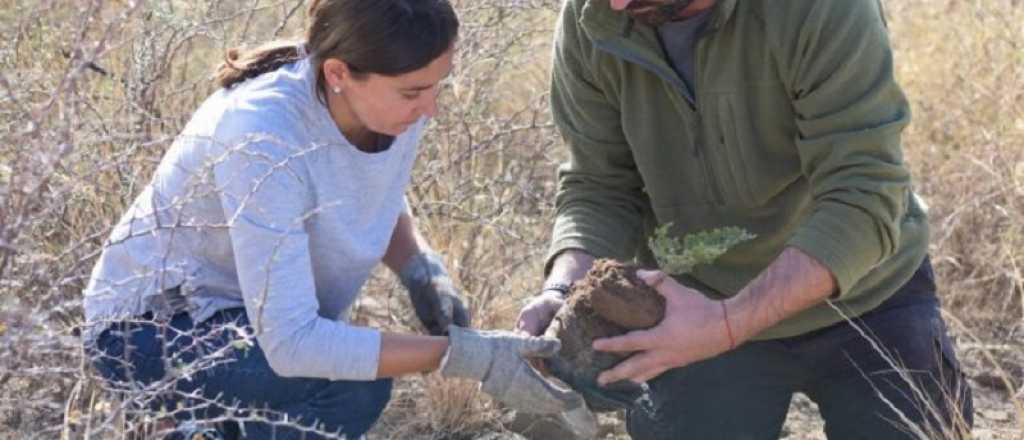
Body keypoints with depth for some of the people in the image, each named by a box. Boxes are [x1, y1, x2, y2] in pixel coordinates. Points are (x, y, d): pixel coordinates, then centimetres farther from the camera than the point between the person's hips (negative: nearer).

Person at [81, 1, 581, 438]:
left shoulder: (393, 103, -15)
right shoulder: (264, 139, -36)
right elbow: (292, 343, -38)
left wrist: (421, 267, -12)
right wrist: (465, 355, -36)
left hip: (252, 317, 8)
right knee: (355, 388, -31)